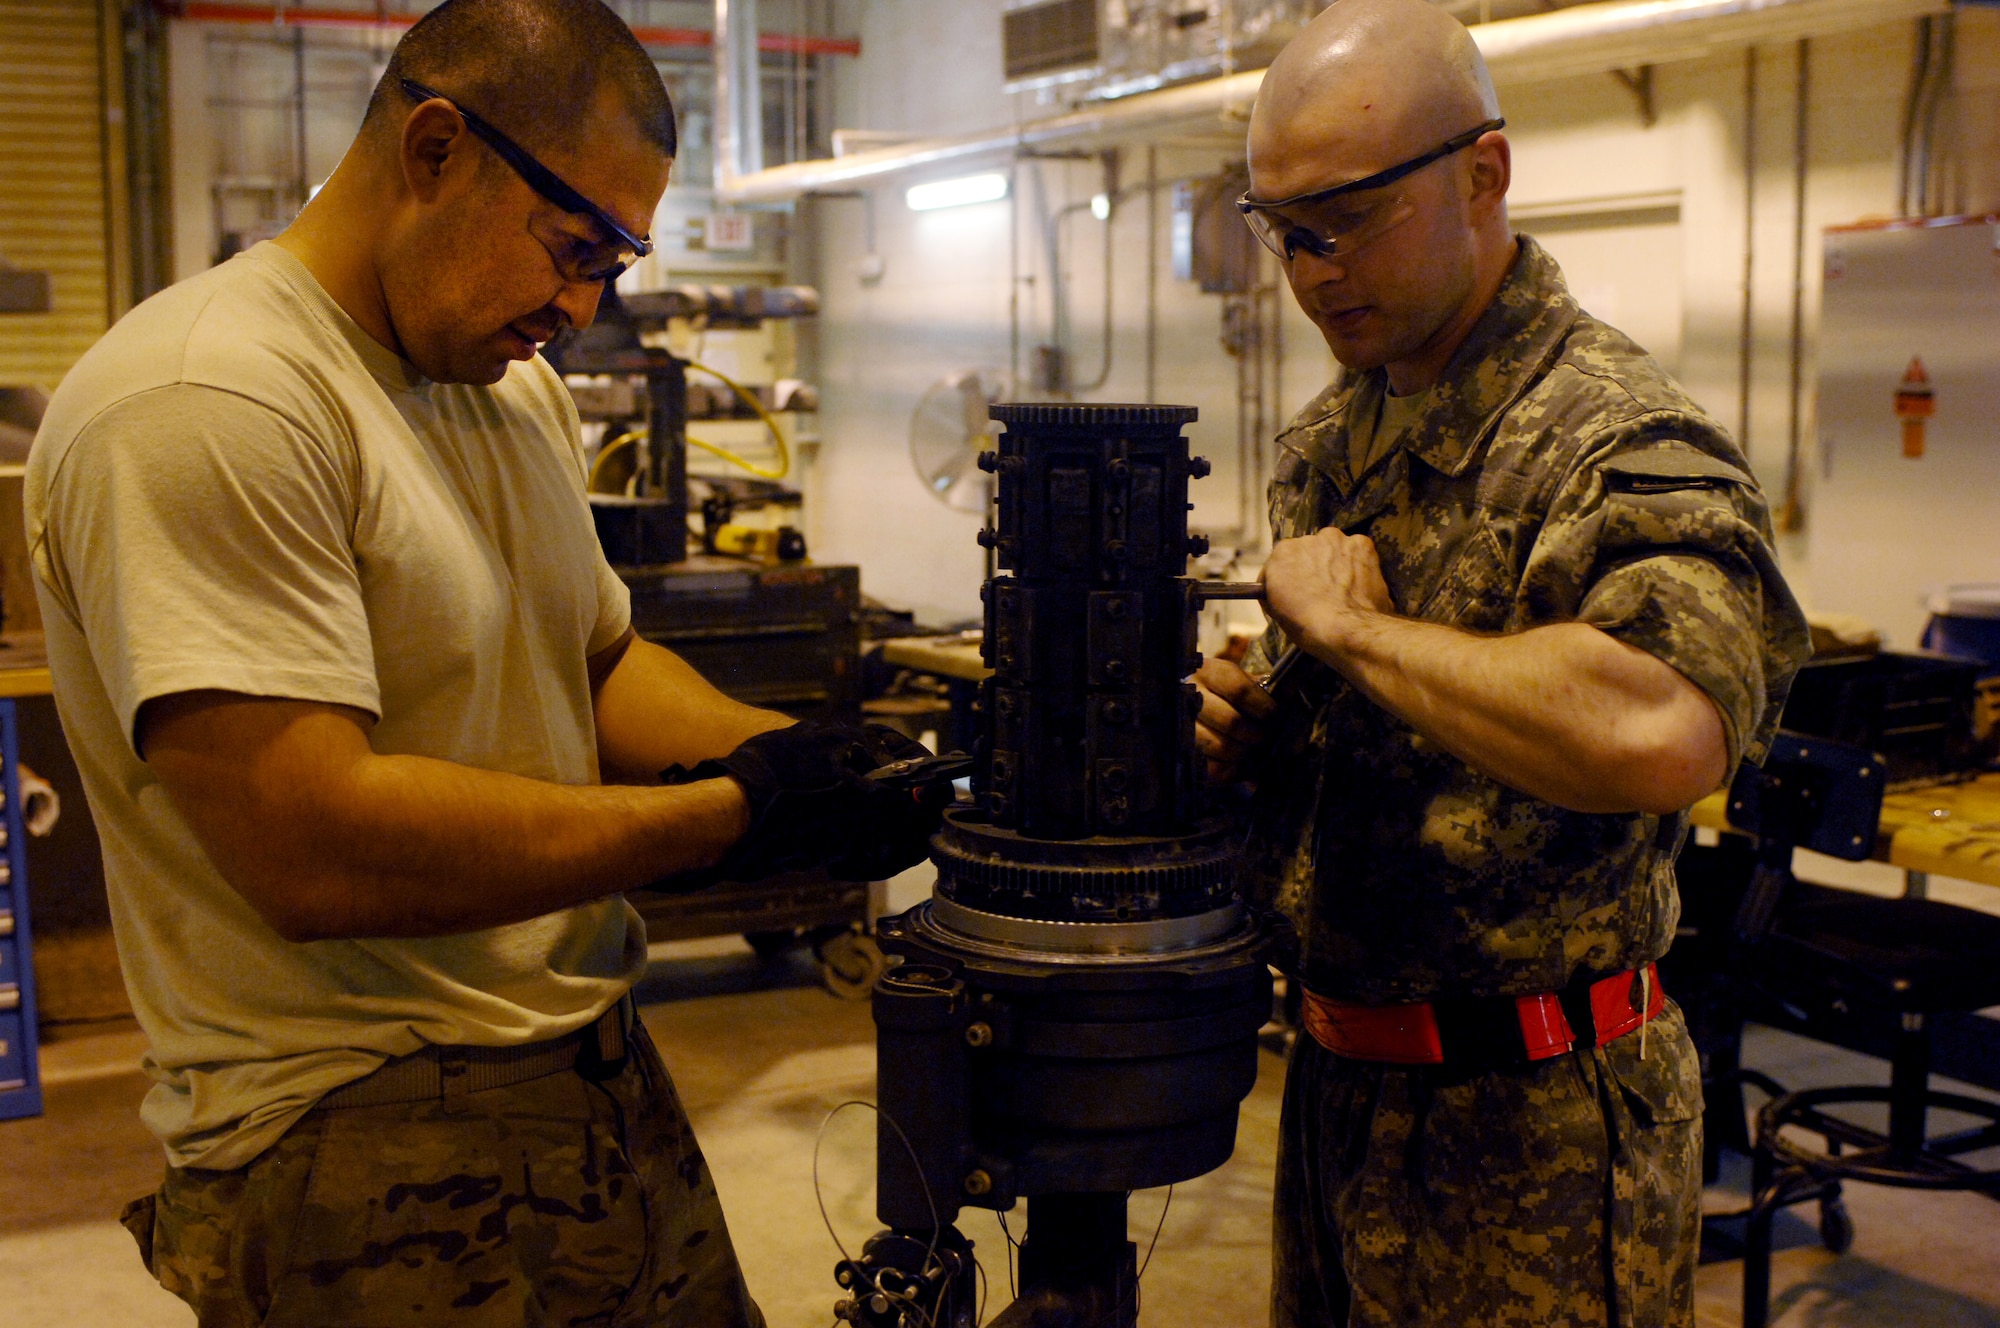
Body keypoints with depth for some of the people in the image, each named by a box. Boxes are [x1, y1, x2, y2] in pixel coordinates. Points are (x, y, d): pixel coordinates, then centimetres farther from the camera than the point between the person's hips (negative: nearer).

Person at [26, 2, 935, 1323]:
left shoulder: (516, 385, 11)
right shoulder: (202, 407, -20)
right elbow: (315, 847, -27)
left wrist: (797, 755, -3)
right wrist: (736, 815, -22)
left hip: (600, 1072, 8)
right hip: (362, 1143, -8)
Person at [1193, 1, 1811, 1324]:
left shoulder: (1619, 442, -20)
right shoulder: (1328, 438, 8)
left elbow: (1656, 734, -41)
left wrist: (1352, 626, -27)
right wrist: (1252, 733, -2)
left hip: (1531, 1127, -8)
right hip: (1338, 1078, 8)